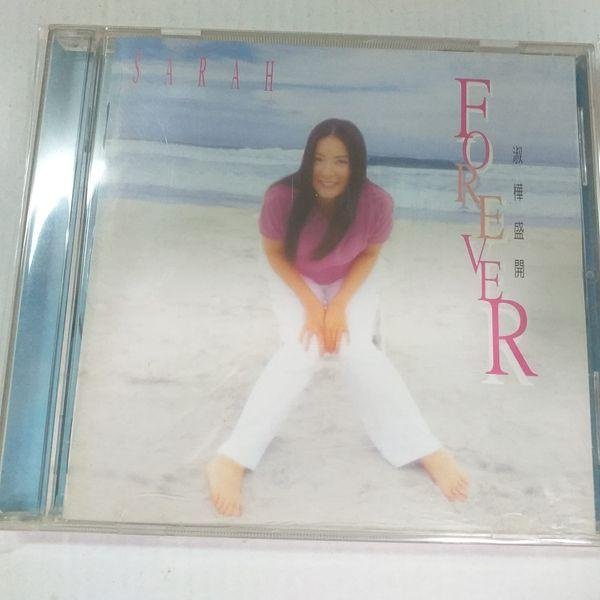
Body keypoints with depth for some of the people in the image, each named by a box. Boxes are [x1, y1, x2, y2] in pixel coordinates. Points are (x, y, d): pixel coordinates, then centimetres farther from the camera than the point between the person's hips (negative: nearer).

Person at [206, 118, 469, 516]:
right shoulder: (282, 197, -29)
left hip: (351, 284, 1)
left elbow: (369, 253, -9)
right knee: (301, 351, -26)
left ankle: (429, 452, -19)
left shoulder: (376, 202, -26)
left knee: (358, 350, -25)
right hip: (297, 282, -1)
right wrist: (311, 304, -21)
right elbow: (275, 252, -13)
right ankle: (230, 460, -28)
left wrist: (340, 305, -19)